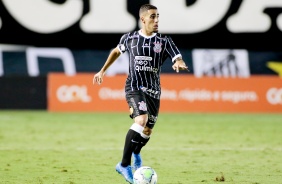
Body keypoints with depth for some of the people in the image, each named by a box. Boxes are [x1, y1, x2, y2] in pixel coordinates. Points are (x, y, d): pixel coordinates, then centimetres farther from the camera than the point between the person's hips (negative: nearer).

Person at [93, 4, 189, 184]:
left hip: (153, 90, 3)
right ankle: (124, 165, -19)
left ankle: (136, 152, 49)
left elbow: (178, 59, -9)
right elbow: (117, 51, 20)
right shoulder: (130, 38, 1)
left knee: (147, 131, 11)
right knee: (141, 121, -28)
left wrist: (180, 64, -33)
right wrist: (103, 70, 25)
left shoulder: (164, 41, 0)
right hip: (134, 87, -3)